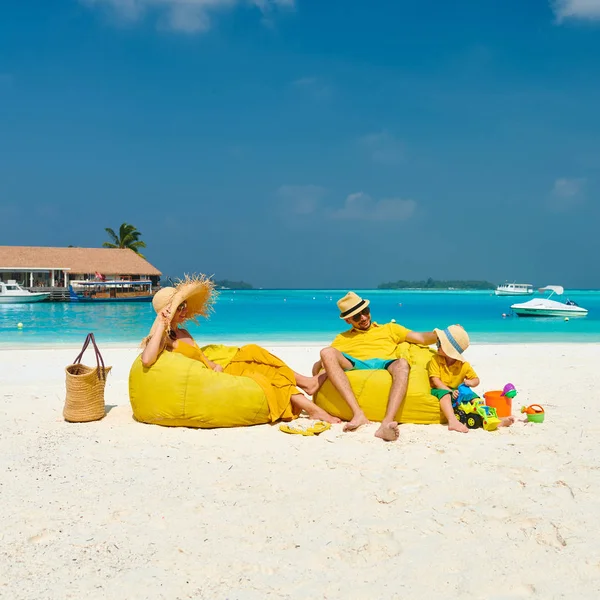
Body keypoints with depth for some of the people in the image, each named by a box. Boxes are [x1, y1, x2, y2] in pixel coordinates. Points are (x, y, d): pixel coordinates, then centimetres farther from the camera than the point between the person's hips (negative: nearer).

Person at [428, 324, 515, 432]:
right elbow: (435, 380, -14)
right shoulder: (435, 360, -8)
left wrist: (470, 382, -18)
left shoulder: (464, 365, -2)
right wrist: (450, 391, -27)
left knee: (474, 397, -17)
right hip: (441, 390, -4)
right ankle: (453, 421, -59)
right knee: (445, 394, -36)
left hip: (458, 391, 4)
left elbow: (476, 380, 8)